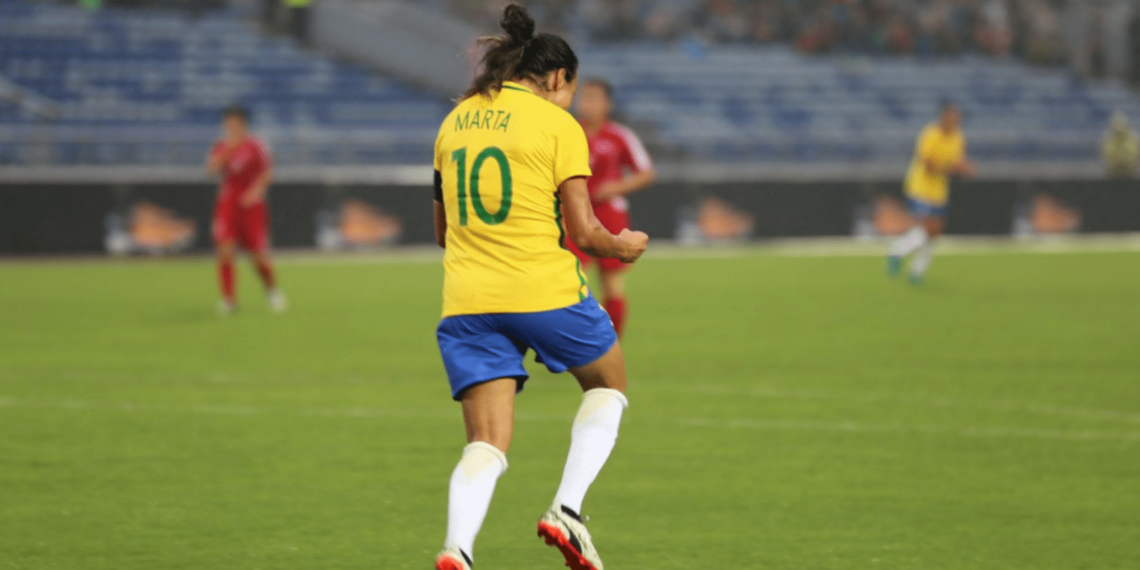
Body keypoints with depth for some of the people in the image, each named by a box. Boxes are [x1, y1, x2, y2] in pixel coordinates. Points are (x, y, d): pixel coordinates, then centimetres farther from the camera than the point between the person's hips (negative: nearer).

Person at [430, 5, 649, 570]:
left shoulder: (454, 122, 15)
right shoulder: (557, 125, -2)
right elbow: (583, 231, -6)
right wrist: (621, 246, 14)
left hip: (467, 302, 4)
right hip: (545, 290, -4)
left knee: (486, 445, 1)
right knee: (608, 384, 23)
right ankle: (566, 510, 5)